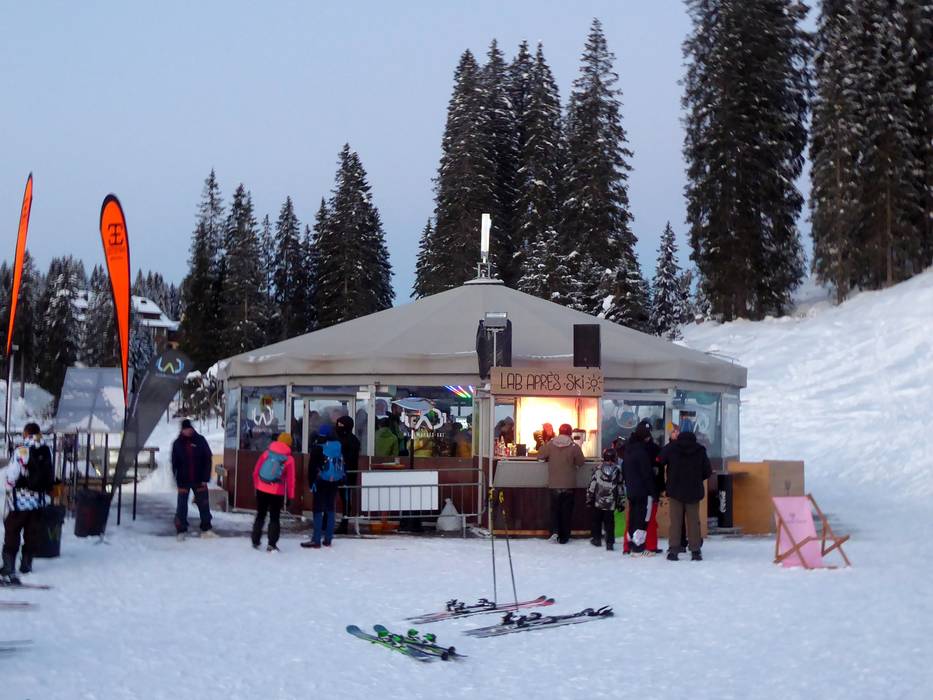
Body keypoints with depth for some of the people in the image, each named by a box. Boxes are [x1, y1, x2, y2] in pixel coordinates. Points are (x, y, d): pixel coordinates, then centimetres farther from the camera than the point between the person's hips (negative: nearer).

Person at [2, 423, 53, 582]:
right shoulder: (46, 451, 0)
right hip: (39, 500, 5)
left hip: (21, 499, -5)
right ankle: (26, 564, 28)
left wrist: (9, 491, 3)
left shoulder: (21, 451, -14)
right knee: (31, 533, 18)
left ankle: (9, 569, -9)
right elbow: (51, 475, 8)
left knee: (12, 533, -1)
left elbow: (11, 476, -13)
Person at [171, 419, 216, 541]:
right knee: (182, 506, 0)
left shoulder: (200, 440, -2)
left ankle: (206, 529, 14)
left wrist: (205, 478, -7)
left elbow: (207, 459, -2)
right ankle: (181, 531, 9)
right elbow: (174, 463, 3)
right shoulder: (177, 443, -1)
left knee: (204, 505, 5)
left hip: (199, 480, 1)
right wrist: (177, 479, -5)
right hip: (183, 480, 0)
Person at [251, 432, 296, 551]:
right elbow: (290, 479, -4)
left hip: (261, 490, 2)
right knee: (274, 518, 8)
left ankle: (255, 541, 20)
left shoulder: (266, 453, 0)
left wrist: (256, 485, 16)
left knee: (260, 515, 18)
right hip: (277, 492, -2)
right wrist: (290, 496, 4)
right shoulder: (289, 459, -7)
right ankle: (272, 544, 2)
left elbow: (255, 471, 3)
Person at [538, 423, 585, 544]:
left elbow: (540, 456, 7)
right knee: (566, 510, 8)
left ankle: (555, 531, -5)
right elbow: (580, 462, -3)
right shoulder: (574, 447, -10)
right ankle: (564, 537, 10)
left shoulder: (550, 445, -4)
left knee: (555, 508, 14)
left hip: (554, 484, 1)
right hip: (569, 485, -1)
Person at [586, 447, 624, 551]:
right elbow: (620, 488, 1)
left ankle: (597, 539, 24)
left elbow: (592, 485, -1)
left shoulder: (598, 469, -2)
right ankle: (610, 542, -3)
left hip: (598, 502, 1)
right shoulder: (618, 471, -2)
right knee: (609, 522, 2)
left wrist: (589, 498, 8)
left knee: (597, 520, 16)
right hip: (611, 503, -1)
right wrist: (621, 503, 8)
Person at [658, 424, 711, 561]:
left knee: (675, 521, 4)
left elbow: (659, 462, -1)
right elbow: (707, 471, 1)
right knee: (693, 521, 5)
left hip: (675, 490, 0)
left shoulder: (671, 447, -3)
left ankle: (673, 550, -1)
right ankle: (695, 551, 3)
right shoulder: (700, 450, -1)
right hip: (694, 492, 0)